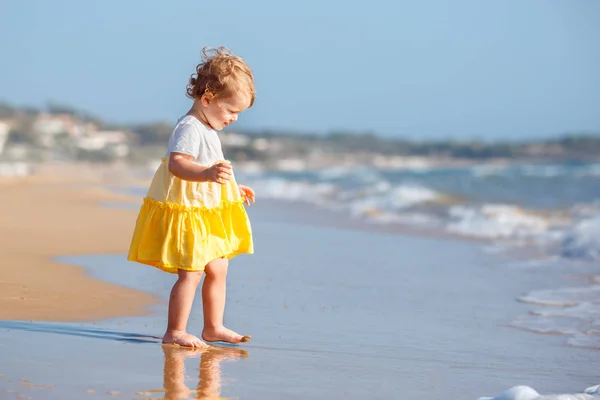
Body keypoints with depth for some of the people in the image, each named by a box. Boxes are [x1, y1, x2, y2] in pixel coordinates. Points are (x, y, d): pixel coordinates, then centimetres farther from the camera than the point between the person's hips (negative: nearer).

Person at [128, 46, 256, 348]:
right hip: (186, 213, -10)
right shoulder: (189, 128, -18)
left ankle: (213, 327, 24)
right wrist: (208, 174, -49)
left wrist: (234, 189, 32)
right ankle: (174, 332, -4)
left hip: (207, 216, 10)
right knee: (190, 273, -10)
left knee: (218, 269, 14)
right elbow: (176, 164, -34)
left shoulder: (208, 130, 16)